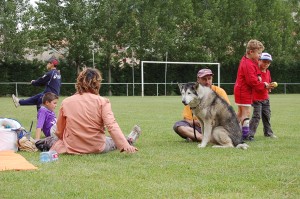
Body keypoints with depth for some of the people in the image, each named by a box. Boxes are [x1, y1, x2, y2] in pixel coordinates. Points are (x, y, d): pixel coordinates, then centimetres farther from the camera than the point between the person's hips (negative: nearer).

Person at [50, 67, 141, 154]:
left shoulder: (66, 102, -4)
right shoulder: (102, 102, -11)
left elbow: (59, 132, 3)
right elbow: (112, 125, -23)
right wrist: (125, 145, -28)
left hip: (71, 148, 1)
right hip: (97, 148, -1)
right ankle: (129, 140, 56)